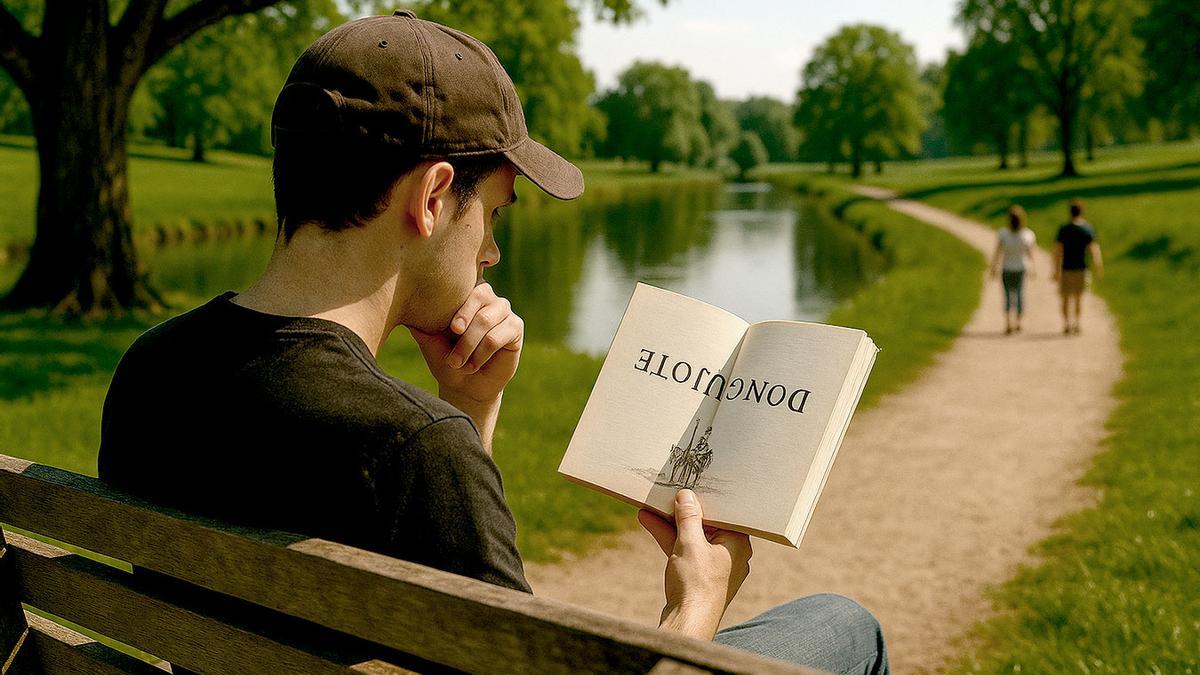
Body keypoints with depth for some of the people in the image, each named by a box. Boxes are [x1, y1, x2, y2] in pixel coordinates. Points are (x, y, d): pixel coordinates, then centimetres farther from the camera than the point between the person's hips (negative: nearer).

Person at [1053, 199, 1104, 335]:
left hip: (1066, 269, -1)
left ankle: (1067, 324, 7)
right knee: (1079, 297, 15)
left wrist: (1056, 271, -7)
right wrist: (1099, 269, -5)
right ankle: (1077, 323, 9)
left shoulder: (1063, 230, -8)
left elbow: (1058, 252, -10)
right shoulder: (1088, 229, -5)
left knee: (1066, 298, 10)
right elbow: (1094, 250, -9)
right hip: (1081, 268, 1)